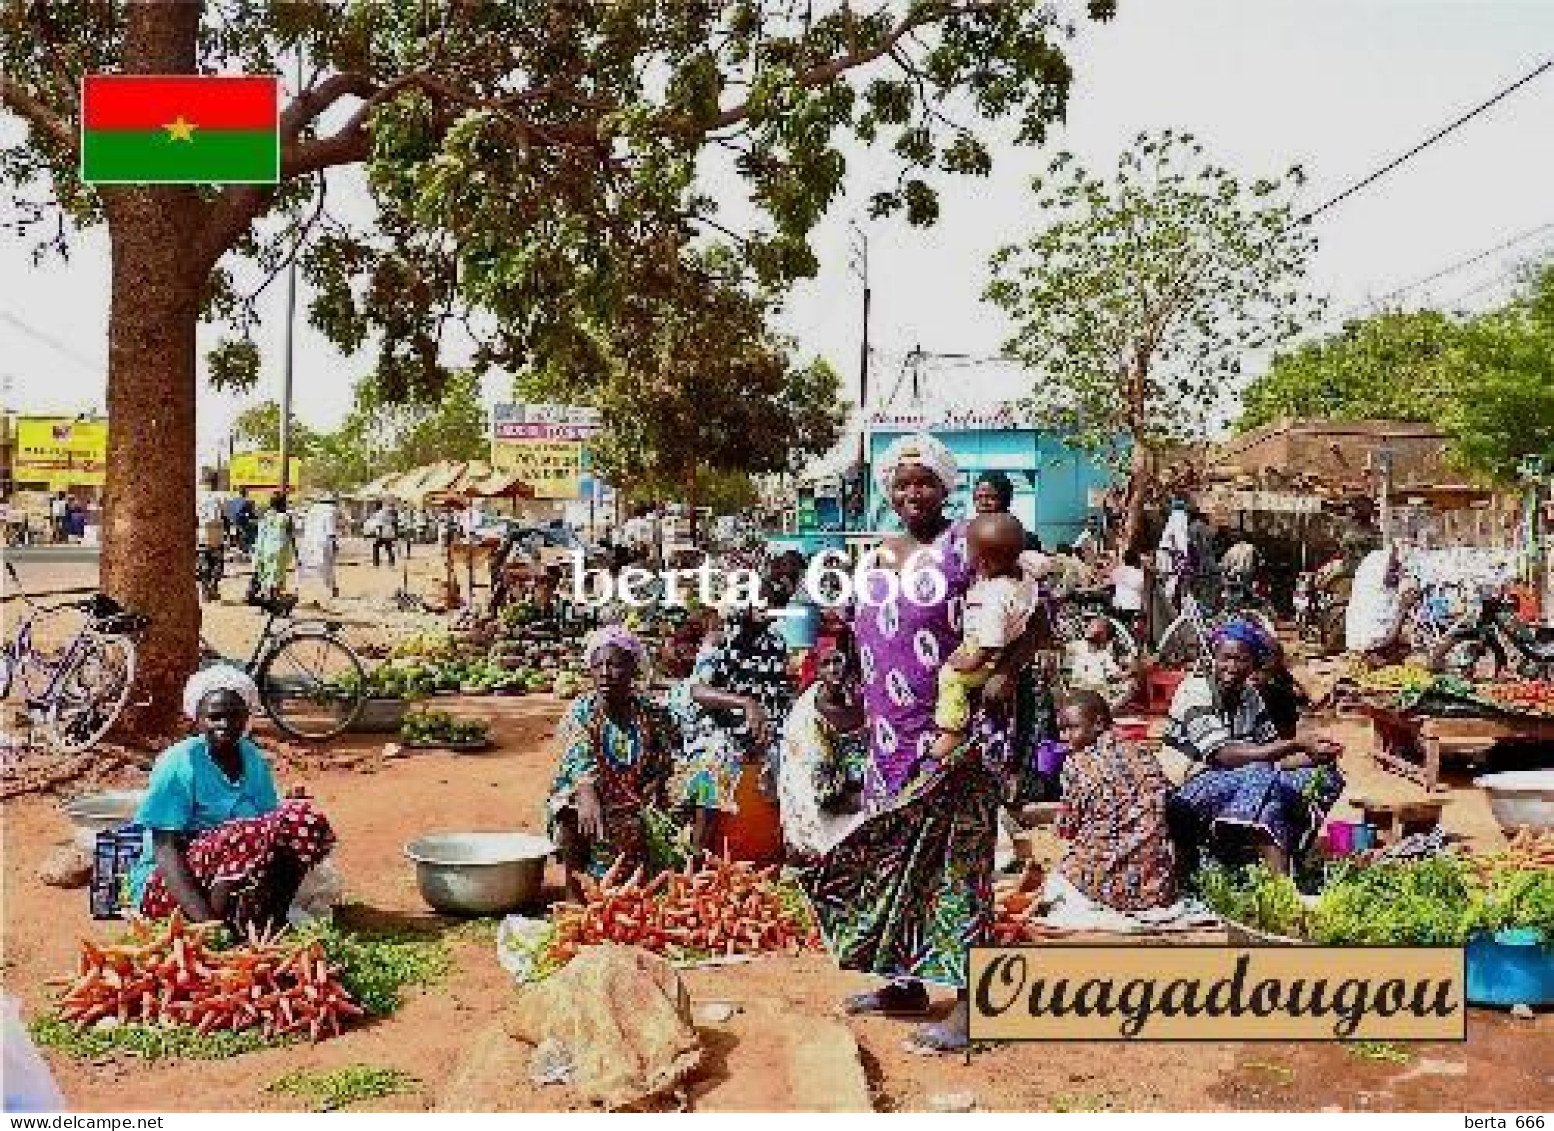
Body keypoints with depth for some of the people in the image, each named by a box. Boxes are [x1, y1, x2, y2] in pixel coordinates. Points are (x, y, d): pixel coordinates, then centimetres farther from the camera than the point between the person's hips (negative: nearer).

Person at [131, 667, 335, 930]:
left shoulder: (254, 761, 6)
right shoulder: (178, 763, -12)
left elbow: (271, 835, 10)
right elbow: (165, 849, -19)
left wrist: (290, 810, -15)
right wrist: (205, 918, -32)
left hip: (243, 881, 6)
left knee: (309, 821, -17)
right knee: (253, 833, -34)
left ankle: (273, 911, -16)